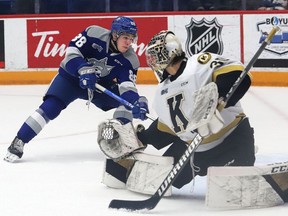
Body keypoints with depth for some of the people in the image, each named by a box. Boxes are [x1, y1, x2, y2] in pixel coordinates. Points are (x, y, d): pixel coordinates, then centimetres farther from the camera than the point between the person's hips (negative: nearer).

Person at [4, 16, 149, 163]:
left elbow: (128, 86, -25)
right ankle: (18, 143, -16)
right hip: (72, 75, -3)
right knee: (50, 107, -20)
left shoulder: (129, 59, -18)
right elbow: (72, 50, -23)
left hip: (102, 84, 3)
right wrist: (85, 69, -39)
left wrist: (137, 103, -45)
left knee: (126, 101, -16)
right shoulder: (94, 34, -25)